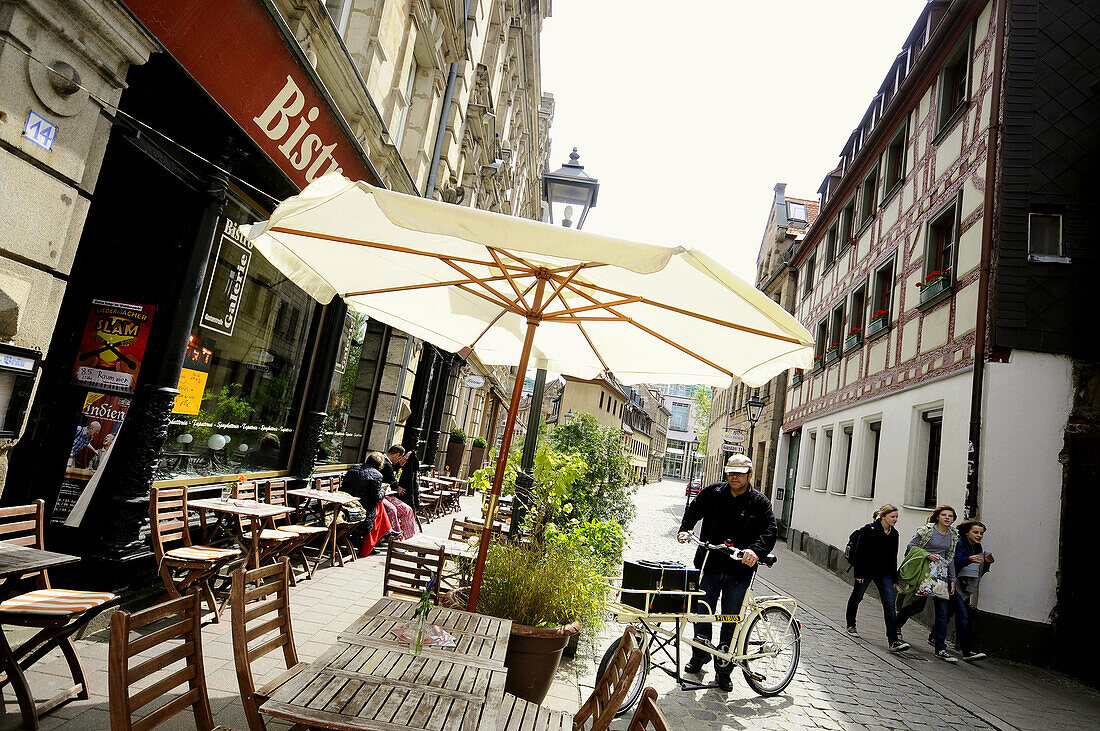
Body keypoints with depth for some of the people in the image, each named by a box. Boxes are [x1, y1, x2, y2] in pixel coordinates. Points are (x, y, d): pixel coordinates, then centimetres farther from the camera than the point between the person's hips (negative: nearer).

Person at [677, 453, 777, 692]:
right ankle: (699, 656, 33)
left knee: (731, 620, 6)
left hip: (739, 570, -1)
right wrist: (685, 529, -9)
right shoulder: (712, 493, 3)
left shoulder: (760, 502, 0)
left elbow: (770, 530, -9)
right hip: (710, 565, 1)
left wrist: (755, 549, -26)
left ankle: (724, 670, 21)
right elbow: (693, 510, 10)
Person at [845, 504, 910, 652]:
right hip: (866, 570, -4)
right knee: (857, 597, 13)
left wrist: (894, 579, 10)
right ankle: (851, 625, 37)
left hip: (884, 573, 4)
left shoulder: (894, 534, 3)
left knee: (889, 604, -8)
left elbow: (893, 557, 11)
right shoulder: (869, 529, -14)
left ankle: (893, 641, -11)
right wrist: (859, 574, -15)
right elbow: (859, 552, -13)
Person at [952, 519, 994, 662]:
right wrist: (969, 559, -41)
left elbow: (980, 573, 15)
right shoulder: (960, 543, -9)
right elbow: (956, 562, -24)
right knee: (963, 615, -16)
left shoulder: (978, 548, 14)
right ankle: (967, 651, -21)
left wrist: (986, 562, -3)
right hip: (955, 585, -8)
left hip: (967, 588, 8)